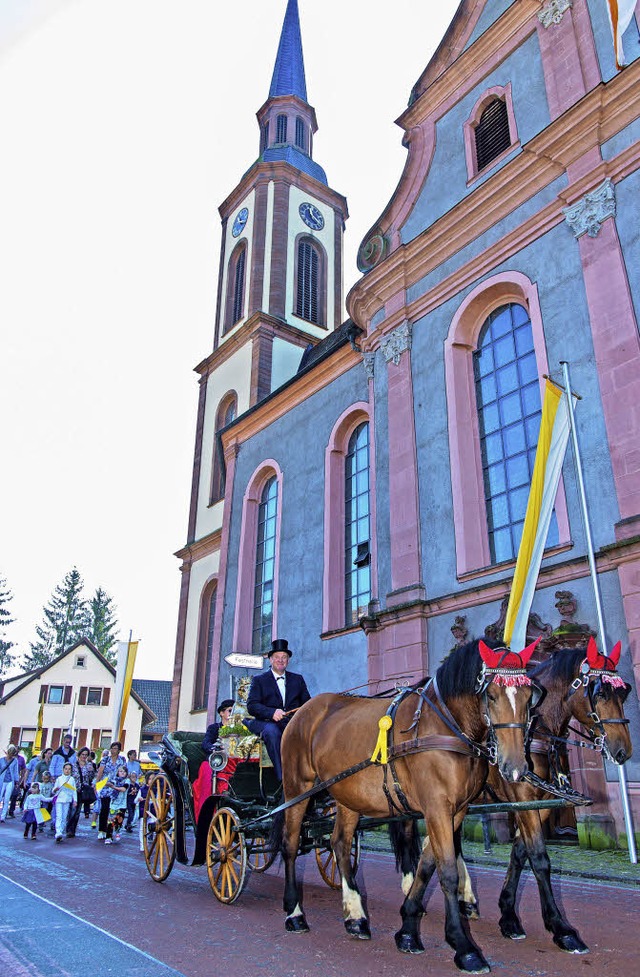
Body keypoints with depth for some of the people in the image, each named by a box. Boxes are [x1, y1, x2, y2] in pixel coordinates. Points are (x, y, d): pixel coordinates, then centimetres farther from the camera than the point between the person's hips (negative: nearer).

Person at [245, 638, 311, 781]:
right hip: (267, 722, -2)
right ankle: (283, 777, -38)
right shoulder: (259, 680, 11)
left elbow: (307, 703, 15)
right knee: (272, 731, -36)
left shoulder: (297, 679, 21)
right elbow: (251, 705, -3)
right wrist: (272, 712, -21)